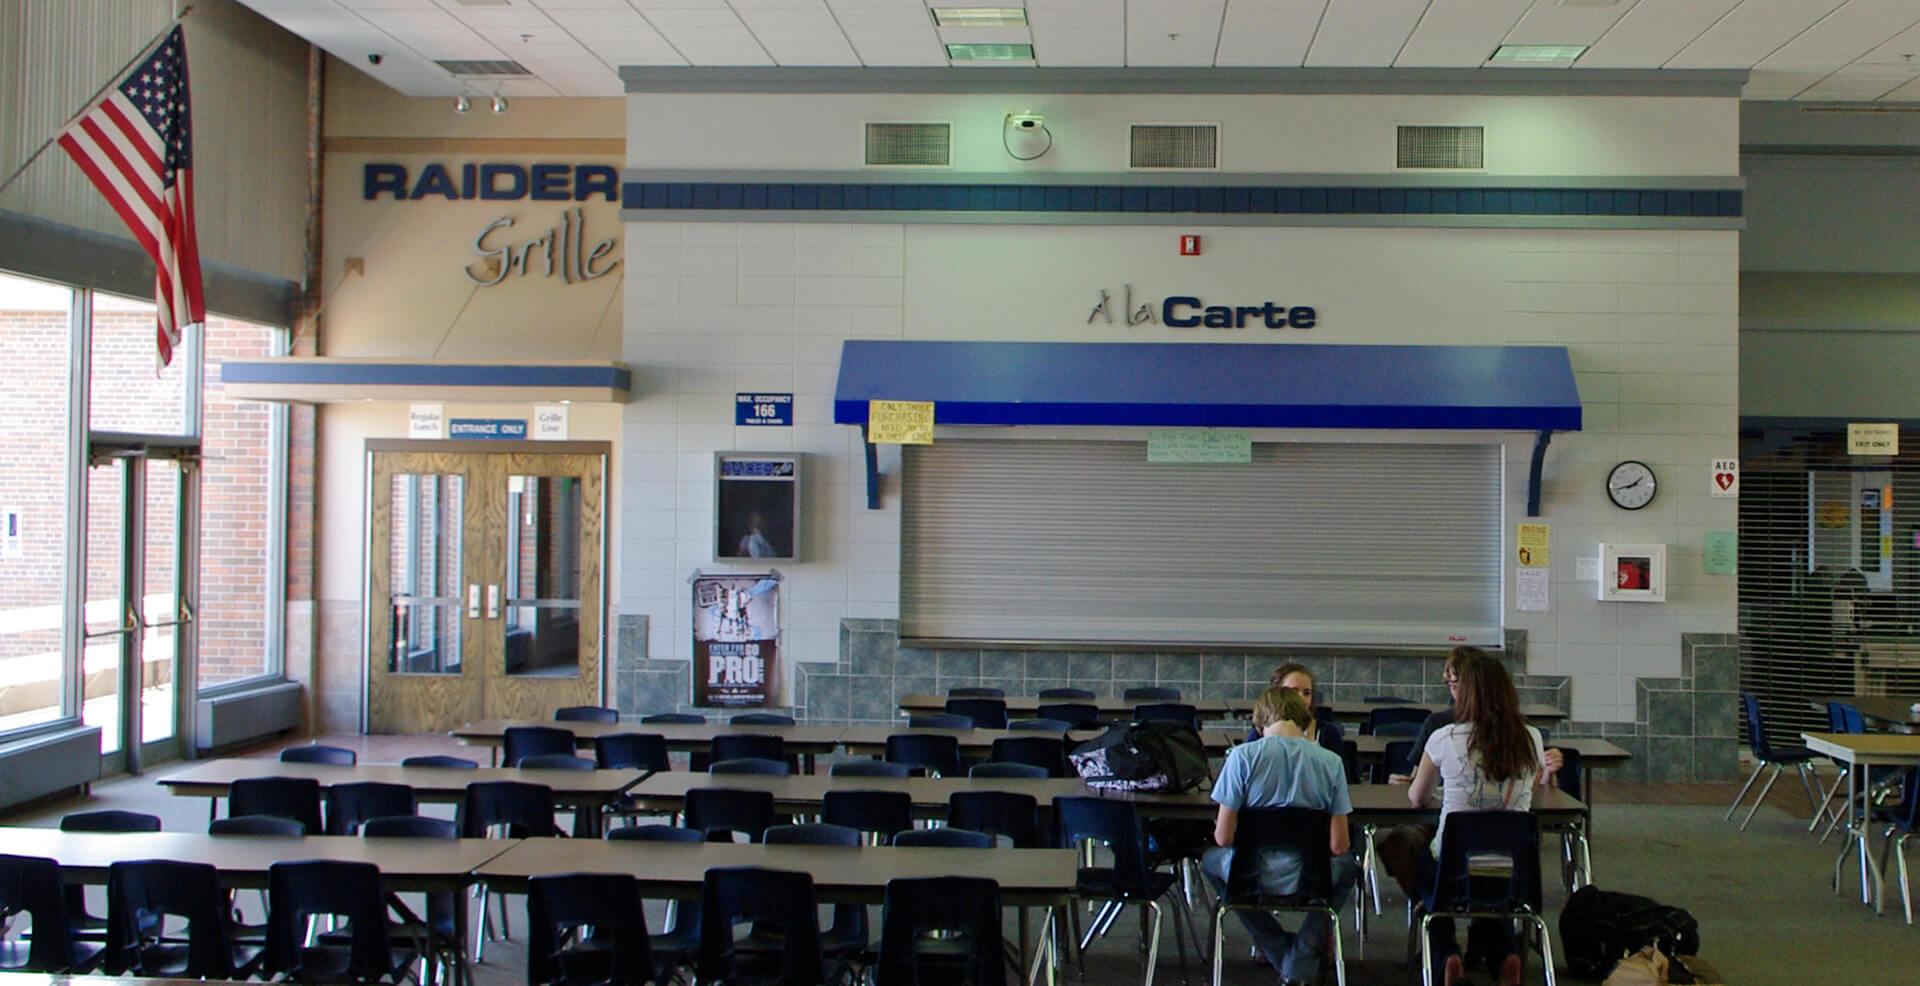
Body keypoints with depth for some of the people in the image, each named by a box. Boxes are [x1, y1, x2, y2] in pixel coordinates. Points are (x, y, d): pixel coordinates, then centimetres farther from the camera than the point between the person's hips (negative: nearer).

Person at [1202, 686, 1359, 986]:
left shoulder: (1243, 755, -11)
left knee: (1211, 859, 34)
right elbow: (1338, 845, -5)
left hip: (1251, 877, -1)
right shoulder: (1330, 761, -6)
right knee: (1348, 864, 35)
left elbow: (1223, 837, -9)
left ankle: (1284, 956, 29)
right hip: (1311, 881, 1)